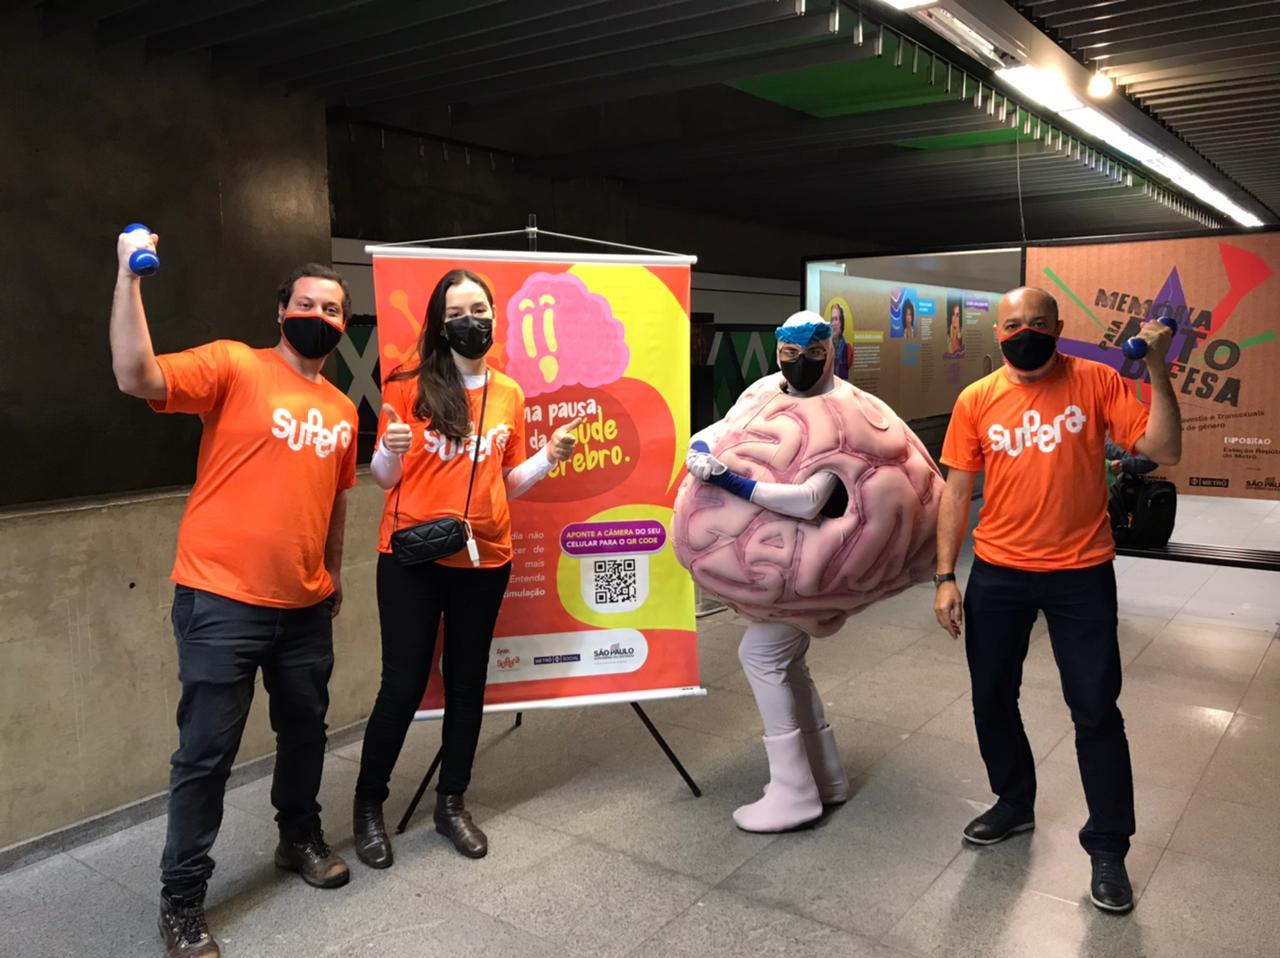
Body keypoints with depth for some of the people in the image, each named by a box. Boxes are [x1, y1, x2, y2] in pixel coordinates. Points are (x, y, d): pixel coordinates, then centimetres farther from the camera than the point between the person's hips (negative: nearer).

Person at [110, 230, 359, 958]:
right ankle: (182, 898, 19)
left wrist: (334, 572, 24)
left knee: (306, 730, 18)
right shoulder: (234, 365, -6)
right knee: (207, 751, 2)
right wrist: (130, 277, -25)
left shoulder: (342, 410, 11)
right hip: (222, 600, -5)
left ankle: (301, 838, 42)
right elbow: (137, 377, -21)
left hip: (306, 605, 6)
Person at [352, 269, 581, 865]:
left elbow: (509, 482, 12)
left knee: (468, 682, 11)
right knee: (404, 683, 0)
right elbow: (385, 479, 0)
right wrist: (391, 449, -21)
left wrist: (549, 457, -5)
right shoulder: (410, 386, -4)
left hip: (484, 559, 3)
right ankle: (368, 805, 22)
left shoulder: (509, 394, 7)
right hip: (411, 558, -3)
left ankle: (452, 803, 28)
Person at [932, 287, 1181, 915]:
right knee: (991, 700, 14)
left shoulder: (1096, 382, -5)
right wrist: (945, 576, -2)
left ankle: (1107, 849, 22)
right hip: (997, 575, 3)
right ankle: (1014, 803, 39)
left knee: (1095, 711, 4)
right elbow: (956, 492, 2)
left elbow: (1164, 451, -10)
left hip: (1081, 574, -2)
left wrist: (1157, 371, -20)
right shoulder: (976, 401, -1)